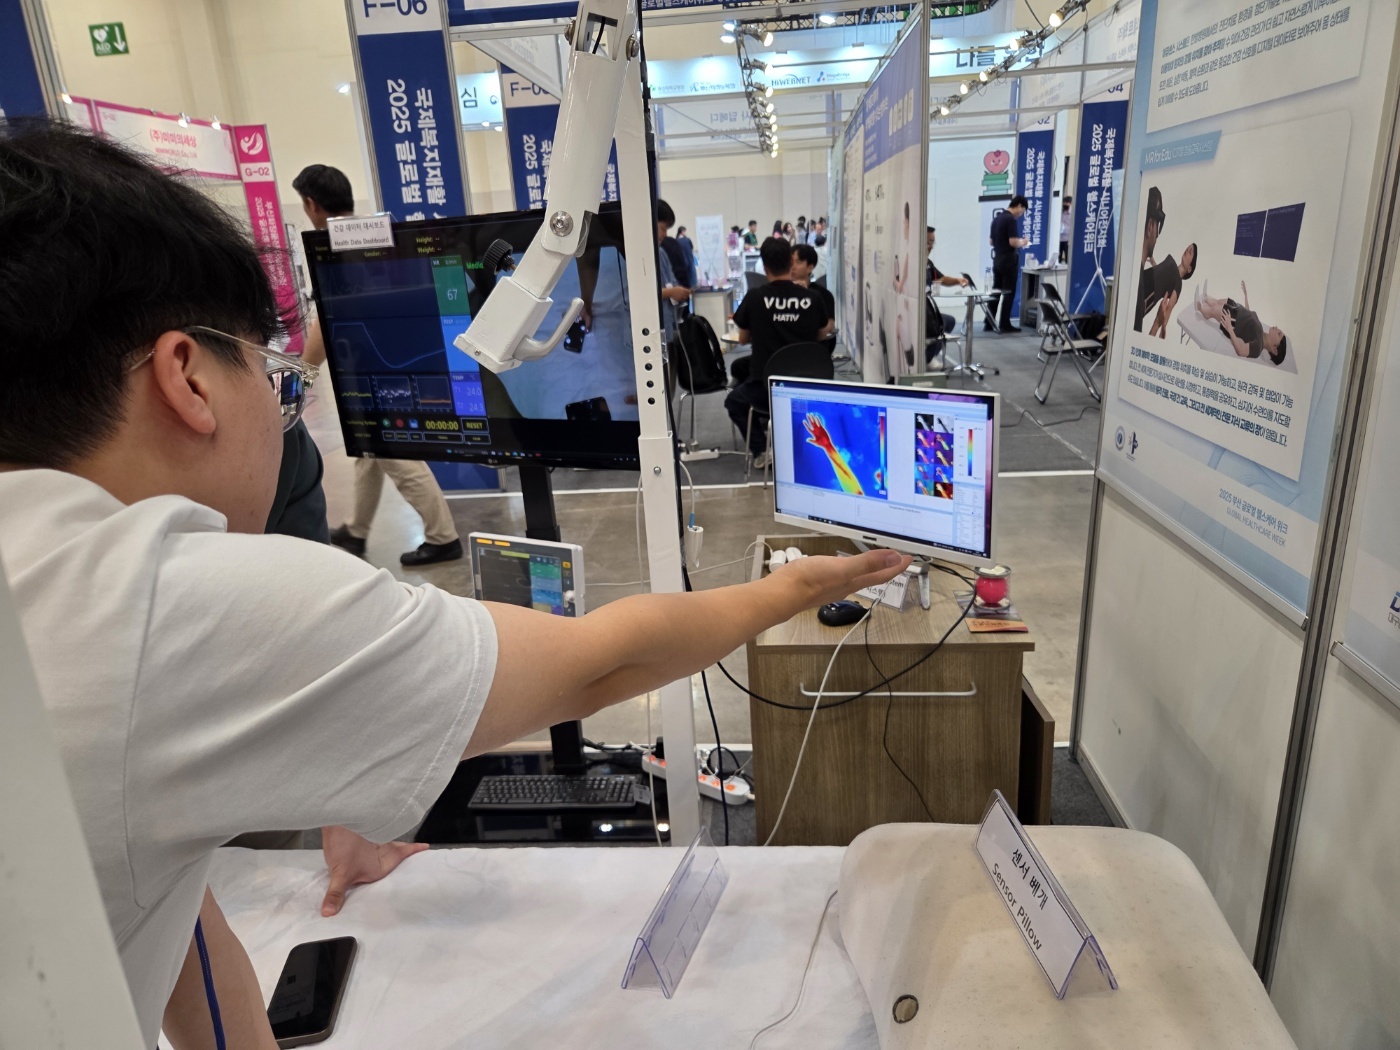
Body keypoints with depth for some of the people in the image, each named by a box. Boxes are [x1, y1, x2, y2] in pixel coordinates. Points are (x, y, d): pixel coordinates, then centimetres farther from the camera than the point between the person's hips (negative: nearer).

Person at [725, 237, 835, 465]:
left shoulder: (754, 298, -11)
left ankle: (761, 450, 11)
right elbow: (822, 335, 11)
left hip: (766, 385, -4)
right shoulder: (812, 298, -6)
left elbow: (743, 339, 6)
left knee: (733, 402, 27)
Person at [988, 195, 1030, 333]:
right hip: (1009, 262, -8)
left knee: (995, 292, 10)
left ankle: (989, 323, 10)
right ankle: (1004, 325, 1)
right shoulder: (1011, 219, -15)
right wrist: (1023, 242, -4)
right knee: (1008, 294, -2)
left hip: (997, 260, 8)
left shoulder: (996, 218, 11)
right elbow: (1013, 242, -22)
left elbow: (992, 241, 17)